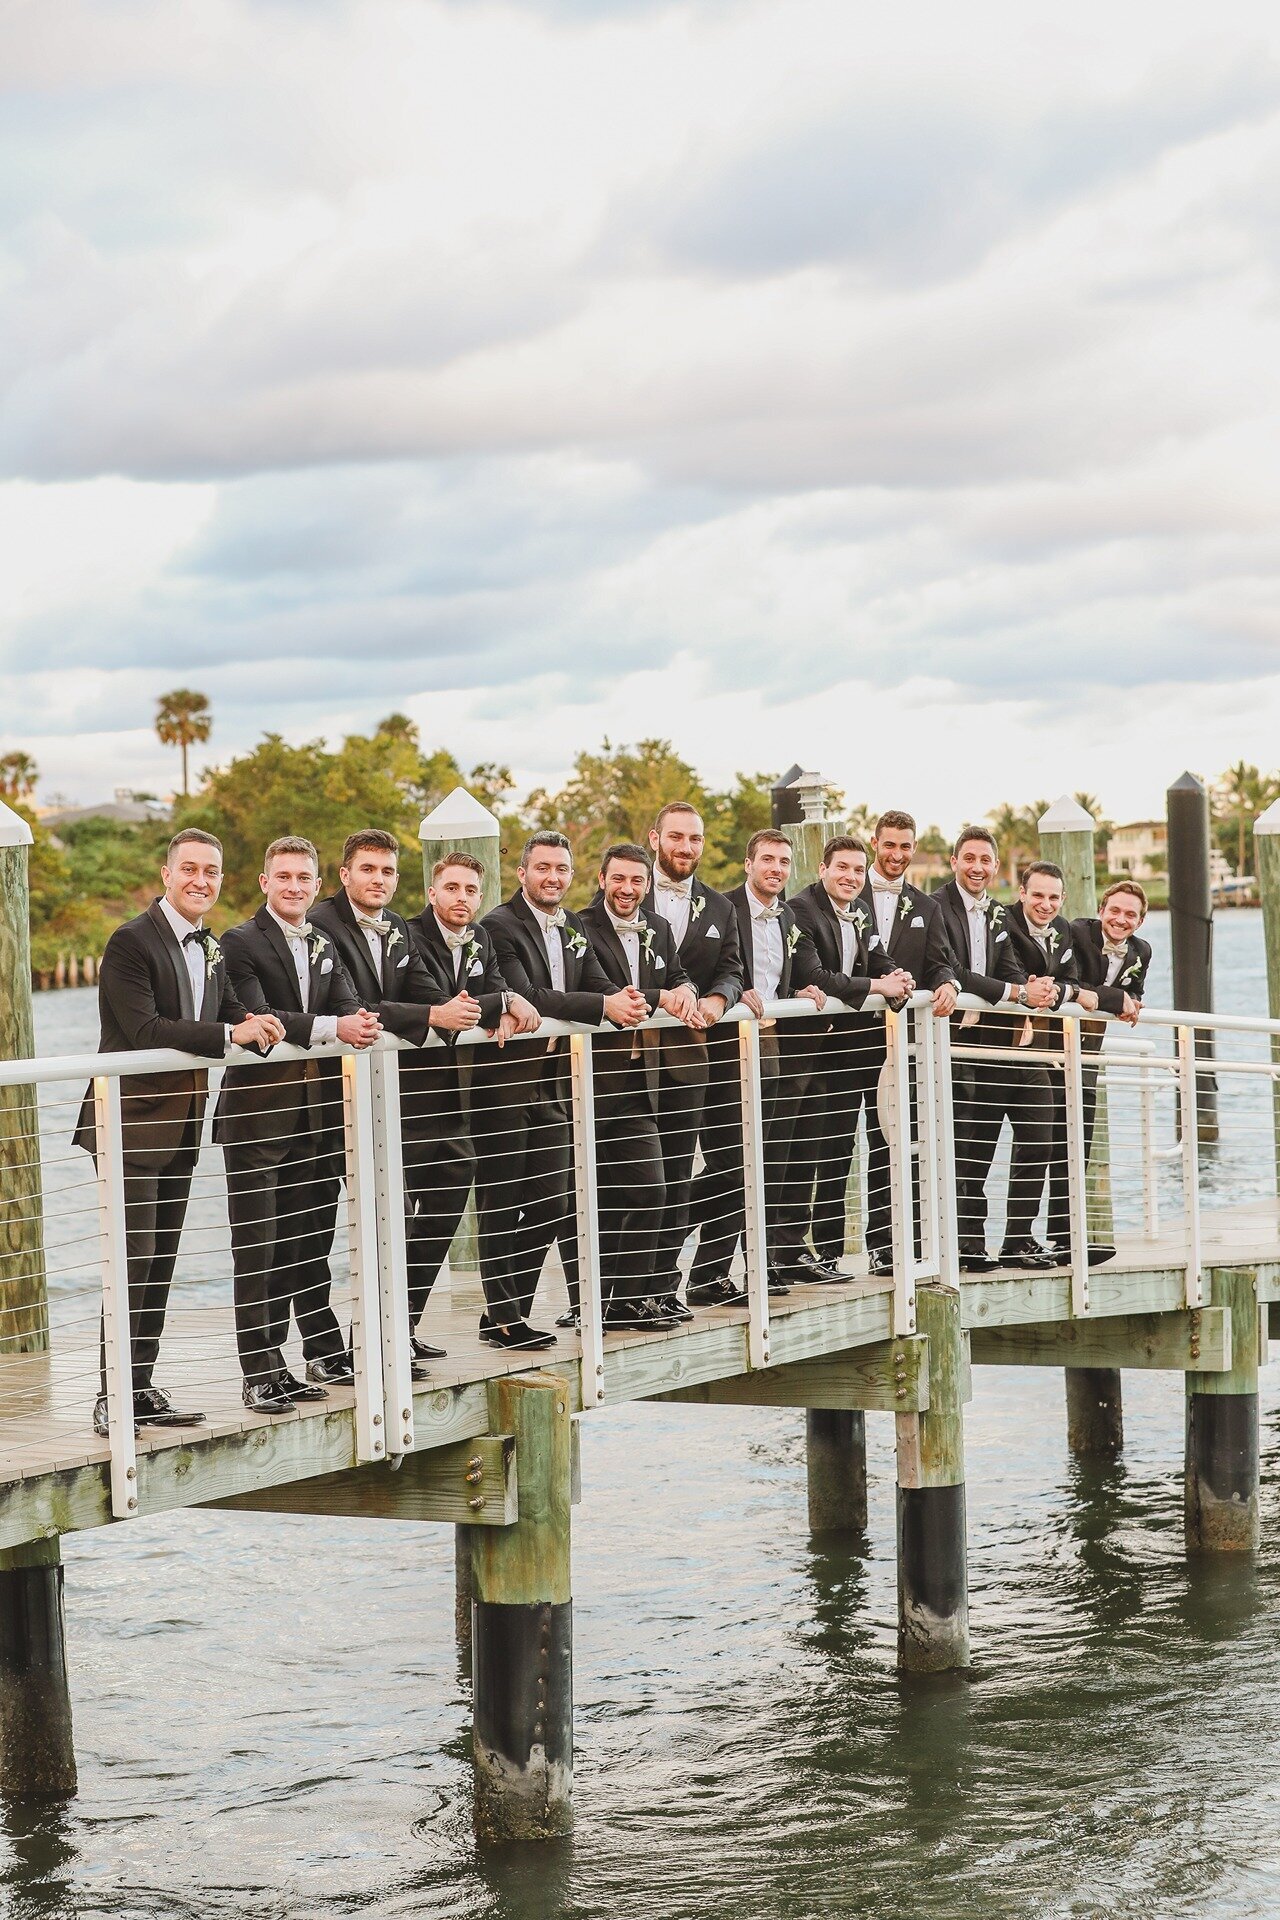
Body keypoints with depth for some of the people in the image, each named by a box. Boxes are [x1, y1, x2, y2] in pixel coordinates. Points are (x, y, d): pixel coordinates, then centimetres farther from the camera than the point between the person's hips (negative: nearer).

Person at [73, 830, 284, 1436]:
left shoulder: (209, 948, 13)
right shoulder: (131, 942, -13)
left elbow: (232, 1015, 13)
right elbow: (143, 1031, -22)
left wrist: (258, 1024, -11)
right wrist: (230, 1034, -24)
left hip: (180, 1127, 8)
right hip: (134, 1124, -8)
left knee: (161, 1265, 11)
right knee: (135, 1262, -9)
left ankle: (142, 1388, 17)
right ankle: (112, 1397, -4)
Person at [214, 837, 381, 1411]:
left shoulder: (324, 948, 17)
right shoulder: (241, 943, -5)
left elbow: (348, 1006, 4)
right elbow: (257, 1017, -19)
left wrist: (362, 1023, -21)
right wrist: (332, 1027, -29)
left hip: (313, 1112, 7)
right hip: (257, 1111, -7)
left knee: (306, 1243, 9)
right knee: (257, 1247, -4)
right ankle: (258, 1373, -1)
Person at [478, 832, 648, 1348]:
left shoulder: (574, 929, 14)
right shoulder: (499, 926, -11)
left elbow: (600, 985, 8)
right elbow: (525, 997, -23)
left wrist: (626, 1000, -17)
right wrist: (603, 1006, -27)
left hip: (554, 1082, 8)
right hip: (505, 1079, -7)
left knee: (550, 1205, 9)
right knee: (501, 1204, 1)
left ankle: (515, 1309, 19)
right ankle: (500, 1316, 8)